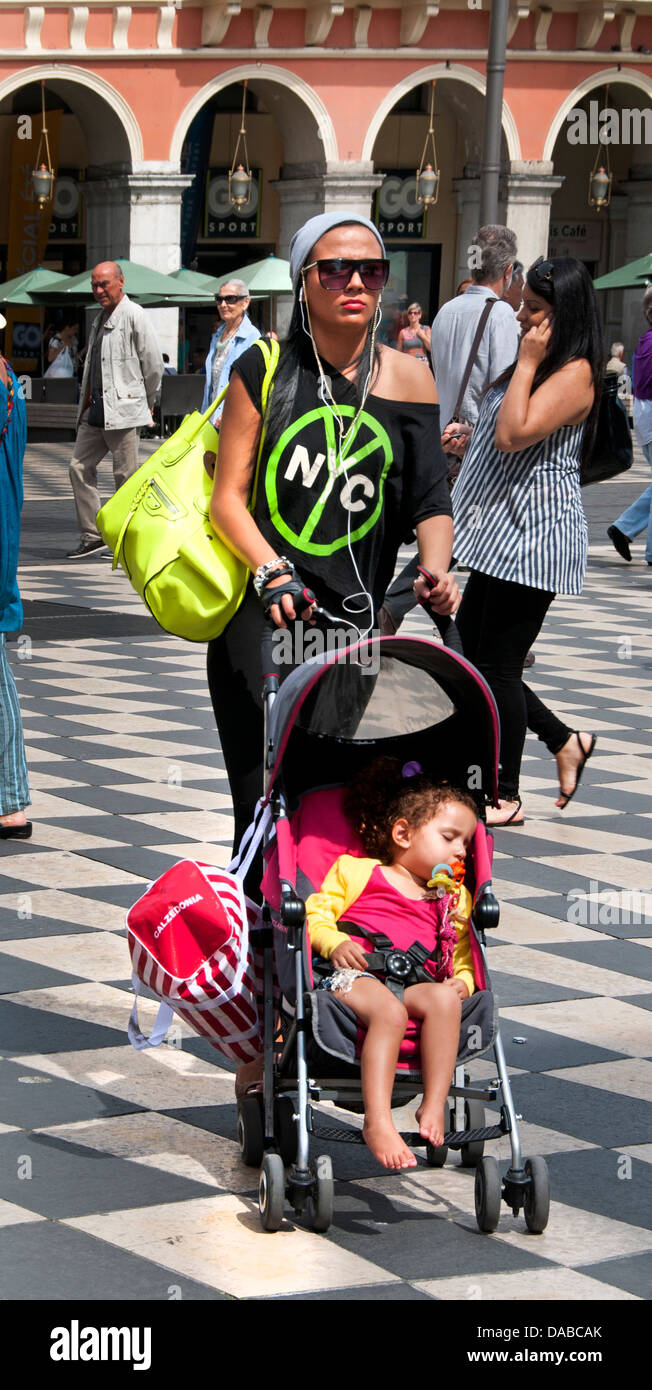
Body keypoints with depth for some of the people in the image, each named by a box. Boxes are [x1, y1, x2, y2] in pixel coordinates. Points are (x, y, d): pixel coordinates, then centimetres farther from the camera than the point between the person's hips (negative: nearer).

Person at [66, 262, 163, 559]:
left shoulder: (133, 315, -8)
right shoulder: (99, 319, 18)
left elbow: (154, 363, -8)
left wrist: (146, 401, 2)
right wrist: (88, 400, 15)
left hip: (123, 411, -8)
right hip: (95, 411, 8)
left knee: (125, 476, -3)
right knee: (80, 468, 4)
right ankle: (91, 536, 9)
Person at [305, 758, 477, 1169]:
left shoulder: (455, 898, 32)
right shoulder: (355, 871, 20)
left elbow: (463, 953, 26)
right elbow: (316, 913, 12)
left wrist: (462, 980, 3)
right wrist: (335, 942, -9)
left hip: (417, 982, 4)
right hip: (355, 974, -4)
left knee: (444, 1000, -32)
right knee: (389, 1011, -38)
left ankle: (434, 1106, -34)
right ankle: (378, 1122, -48)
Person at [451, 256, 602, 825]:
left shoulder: (574, 374, -15)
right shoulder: (539, 365, 15)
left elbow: (513, 435, -25)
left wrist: (527, 362, -20)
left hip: (535, 535, -10)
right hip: (505, 532, 10)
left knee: (498, 663, -3)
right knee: (470, 656, 13)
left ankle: (506, 798, 9)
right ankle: (565, 741, 27)